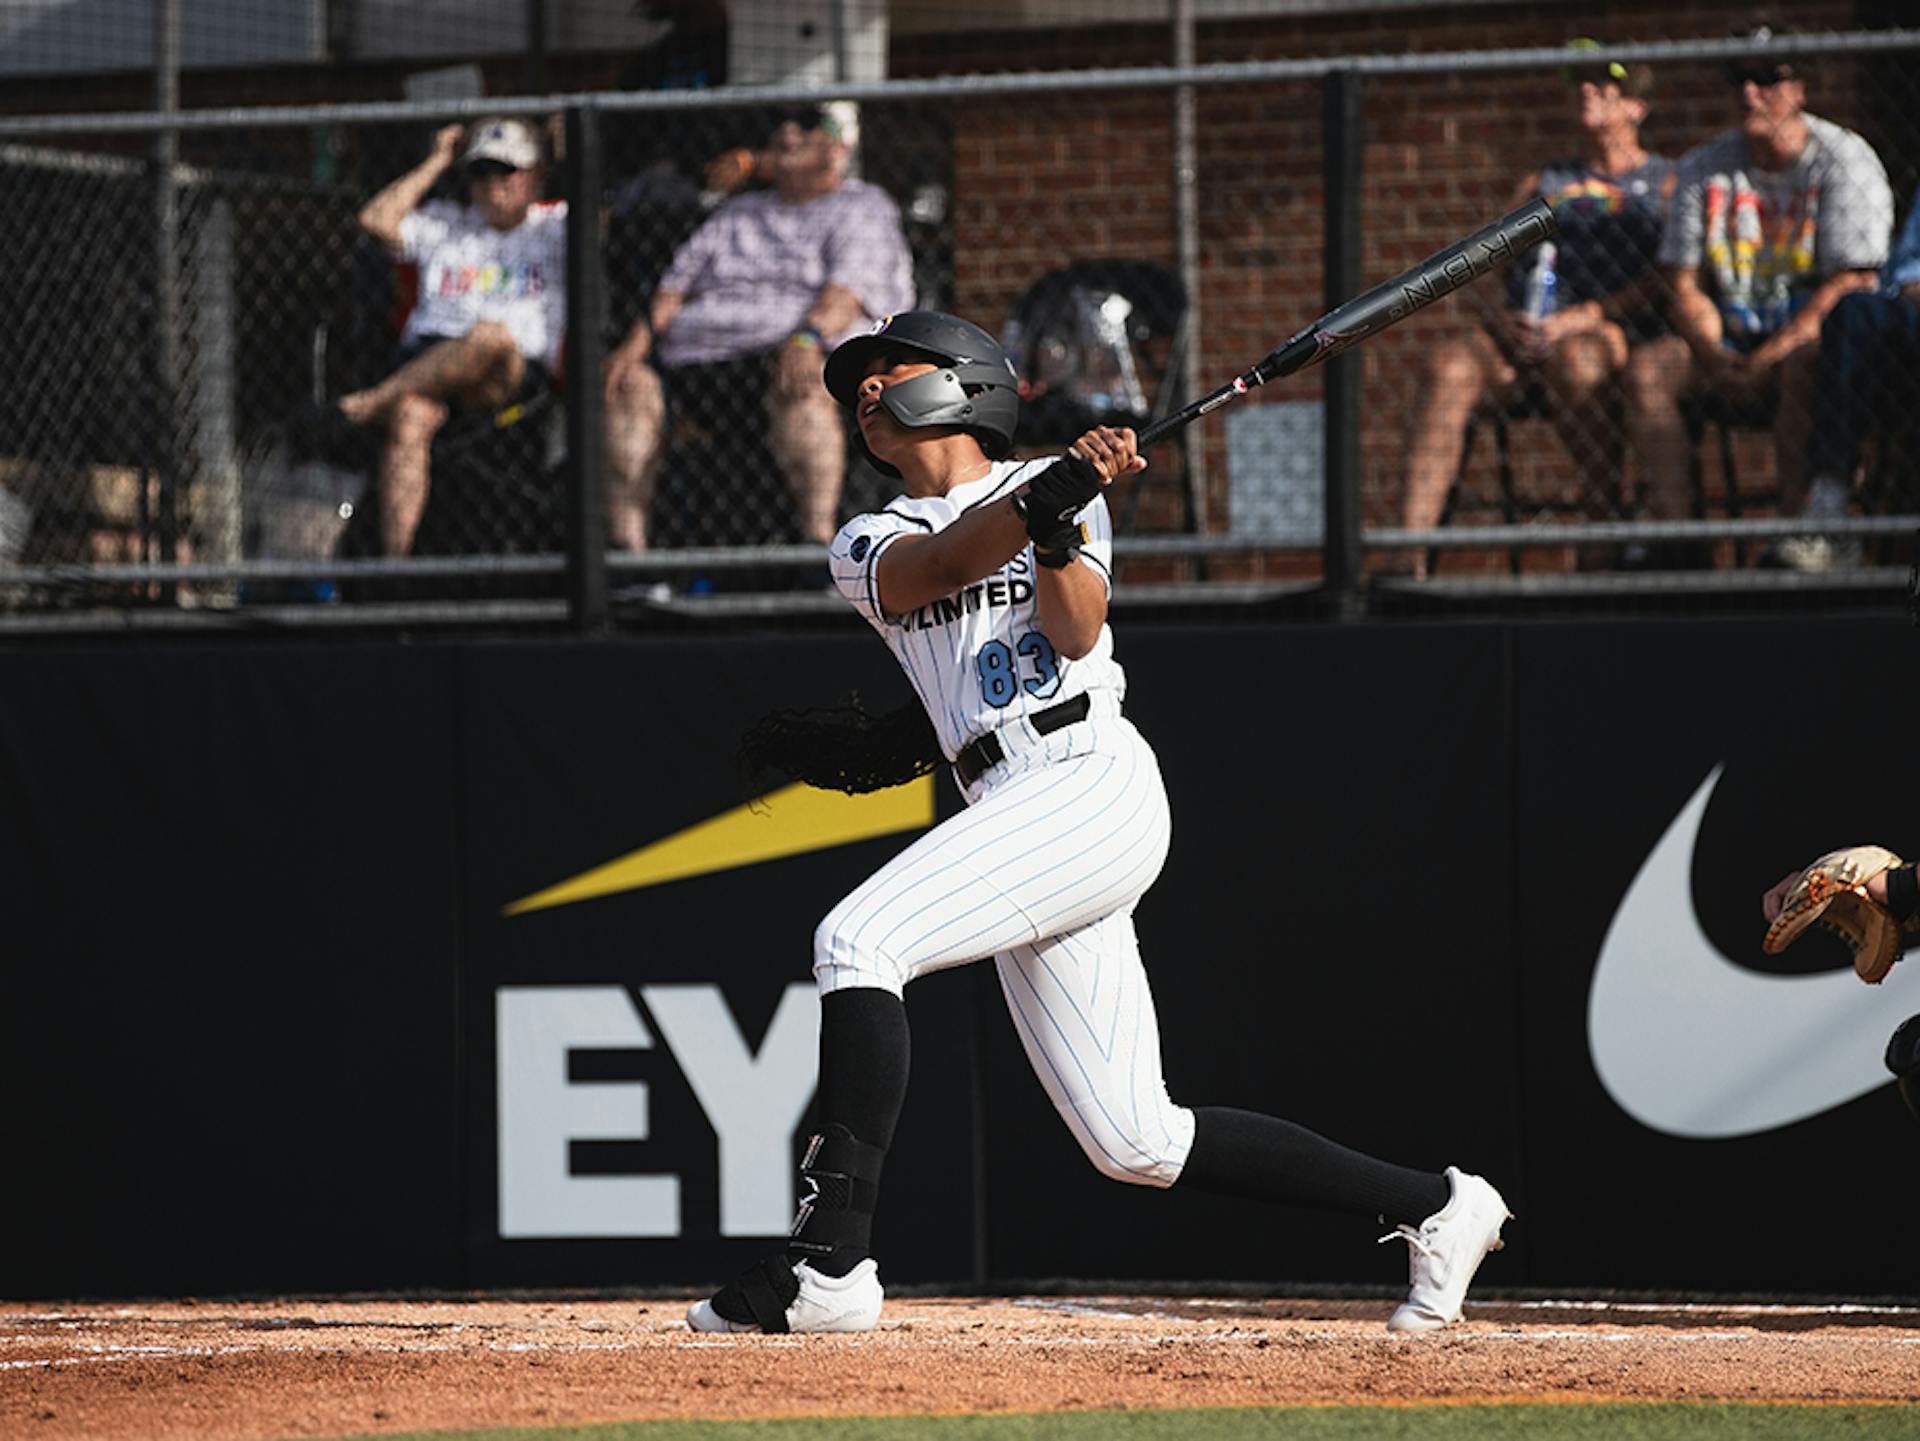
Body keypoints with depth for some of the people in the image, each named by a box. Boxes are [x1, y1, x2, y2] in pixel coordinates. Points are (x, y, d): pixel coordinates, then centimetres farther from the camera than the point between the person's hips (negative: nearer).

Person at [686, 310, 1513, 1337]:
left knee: (858, 940, -24)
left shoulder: (1055, 489, 11)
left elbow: (1074, 631, -5)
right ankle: (1435, 1207, 14)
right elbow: (948, 563, 1)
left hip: (1094, 784, -6)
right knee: (1134, 1145, 2)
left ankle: (830, 1261, -28)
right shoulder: (870, 547, 22)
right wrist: (1055, 491, -12)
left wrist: (1062, 525, -19)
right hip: (1009, 813, 6)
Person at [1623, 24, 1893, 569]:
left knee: (1803, 366, -39)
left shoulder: (1845, 161, -6)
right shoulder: (1704, 167, 9)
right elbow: (1686, 287, 8)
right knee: (1648, 366, -21)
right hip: (1732, 338, 5)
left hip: (1817, 338, -5)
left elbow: (1851, 284, -14)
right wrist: (1717, 358, -14)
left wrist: (1769, 356, -24)